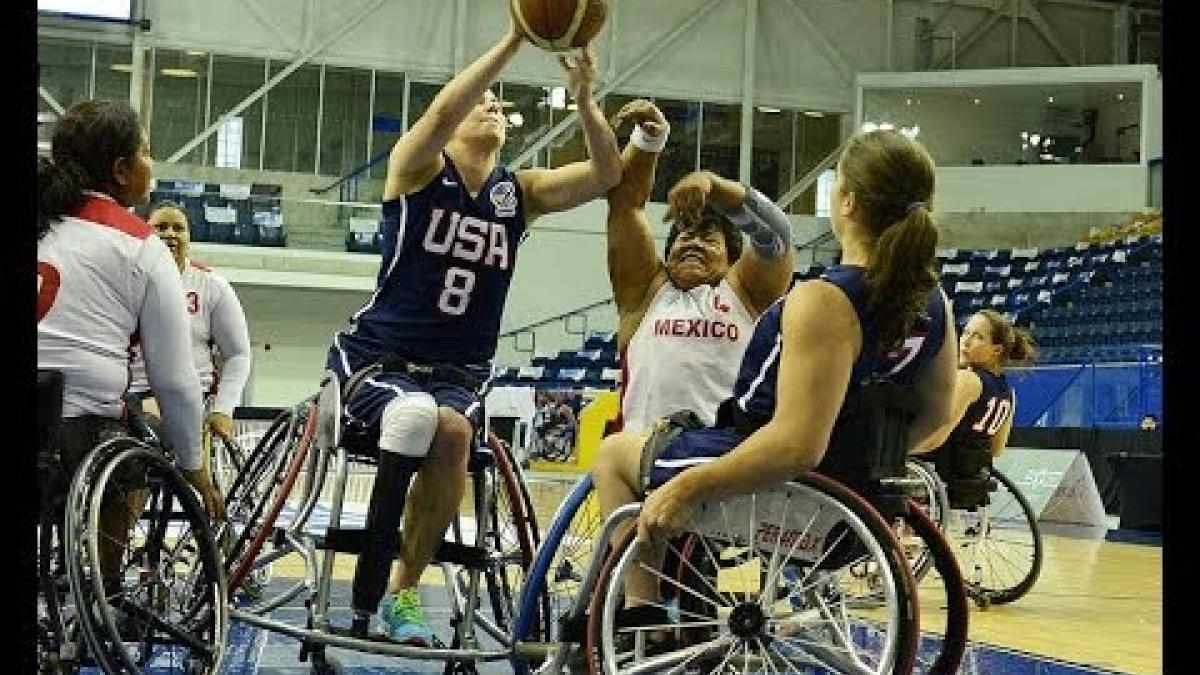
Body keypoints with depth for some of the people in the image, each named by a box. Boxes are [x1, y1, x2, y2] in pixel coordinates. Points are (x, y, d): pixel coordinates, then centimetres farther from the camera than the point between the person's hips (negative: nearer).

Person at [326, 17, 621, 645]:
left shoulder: (520, 191, 8)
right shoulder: (418, 165, -3)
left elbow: (606, 174, -6)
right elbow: (439, 114, -25)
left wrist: (583, 98, -22)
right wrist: (514, 38, -31)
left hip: (457, 373, 3)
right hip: (373, 357, -3)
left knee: (452, 431, -30)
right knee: (416, 417, -35)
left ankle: (405, 589, -13)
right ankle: (365, 599, -21)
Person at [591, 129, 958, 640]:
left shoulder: (825, 301, -29)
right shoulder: (934, 302, -6)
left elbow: (796, 443, -35)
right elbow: (933, 413, 7)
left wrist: (686, 488, -28)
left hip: (766, 490, -8)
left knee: (615, 454, 16)